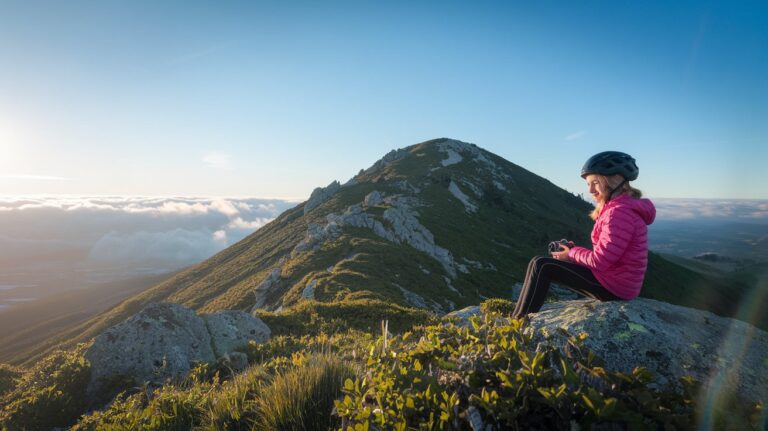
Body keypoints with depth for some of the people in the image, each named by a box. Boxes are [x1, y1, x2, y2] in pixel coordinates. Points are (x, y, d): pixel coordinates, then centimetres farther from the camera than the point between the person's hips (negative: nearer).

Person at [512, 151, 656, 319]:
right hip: (617, 281, 11)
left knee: (541, 265, -10)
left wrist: (573, 253, -6)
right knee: (547, 262, 16)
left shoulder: (619, 213, -22)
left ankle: (519, 322, -1)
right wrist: (576, 250, 1)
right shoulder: (619, 208, 12)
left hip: (613, 286, -11)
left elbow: (600, 261, -23)